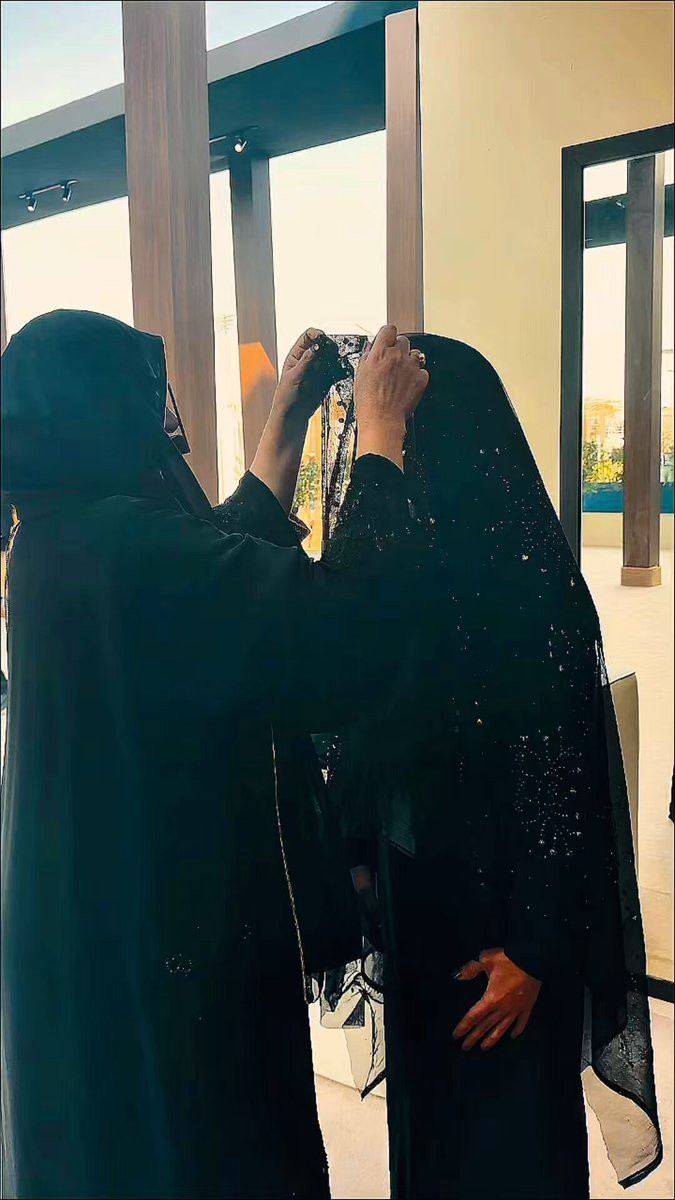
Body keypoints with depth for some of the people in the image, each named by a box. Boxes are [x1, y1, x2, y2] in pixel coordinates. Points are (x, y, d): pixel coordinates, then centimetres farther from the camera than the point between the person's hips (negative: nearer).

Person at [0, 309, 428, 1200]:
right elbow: (347, 626, -32)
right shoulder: (123, 544, -28)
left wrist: (288, 422, 14)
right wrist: (381, 428, -20)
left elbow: (236, 559, 14)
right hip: (169, 926, -9)